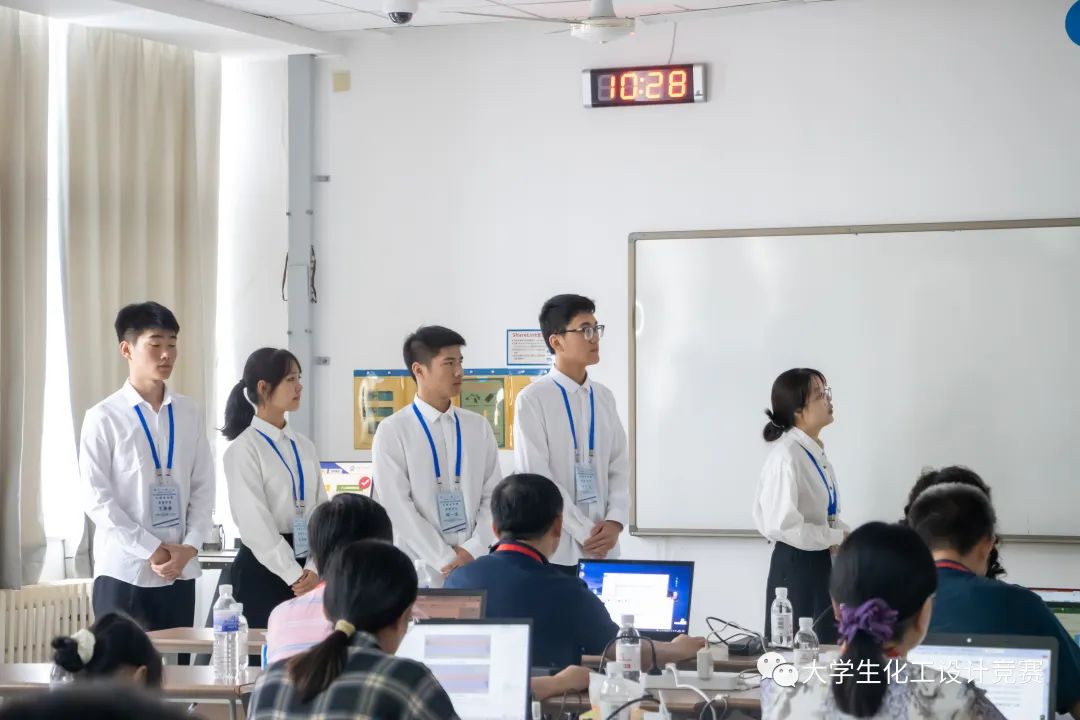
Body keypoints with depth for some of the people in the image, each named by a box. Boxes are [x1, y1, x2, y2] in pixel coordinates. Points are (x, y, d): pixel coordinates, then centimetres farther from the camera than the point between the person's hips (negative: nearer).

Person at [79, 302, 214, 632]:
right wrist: (152, 551, -12)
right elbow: (96, 498, -9)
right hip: (123, 571, -4)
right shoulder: (104, 418, -5)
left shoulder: (189, 414, 7)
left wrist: (189, 548, -6)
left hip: (180, 571, 4)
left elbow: (203, 487, 8)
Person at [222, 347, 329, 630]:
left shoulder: (304, 446, 11)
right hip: (263, 568, -6)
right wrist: (294, 576, -17)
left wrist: (313, 570, -10)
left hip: (306, 569, 6)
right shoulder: (244, 449, -8)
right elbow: (255, 523, -14)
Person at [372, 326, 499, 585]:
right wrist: (446, 560, -12)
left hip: (475, 566, 3)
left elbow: (493, 495, 8)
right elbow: (398, 506, -9)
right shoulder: (393, 432, -3)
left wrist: (473, 550, -7)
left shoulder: (478, 427, 9)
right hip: (419, 571, -3)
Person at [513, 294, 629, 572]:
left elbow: (619, 467, 10)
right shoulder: (533, 400, -6)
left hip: (603, 549, 5)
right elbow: (536, 477, -11)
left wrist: (615, 522, -6)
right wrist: (584, 532, -14)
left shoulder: (604, 398, 11)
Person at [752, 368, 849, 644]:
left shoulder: (815, 452, 8)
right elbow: (783, 525, -26)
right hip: (797, 566, -9)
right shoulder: (786, 457, -20)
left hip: (822, 563, 9)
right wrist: (837, 538, -17)